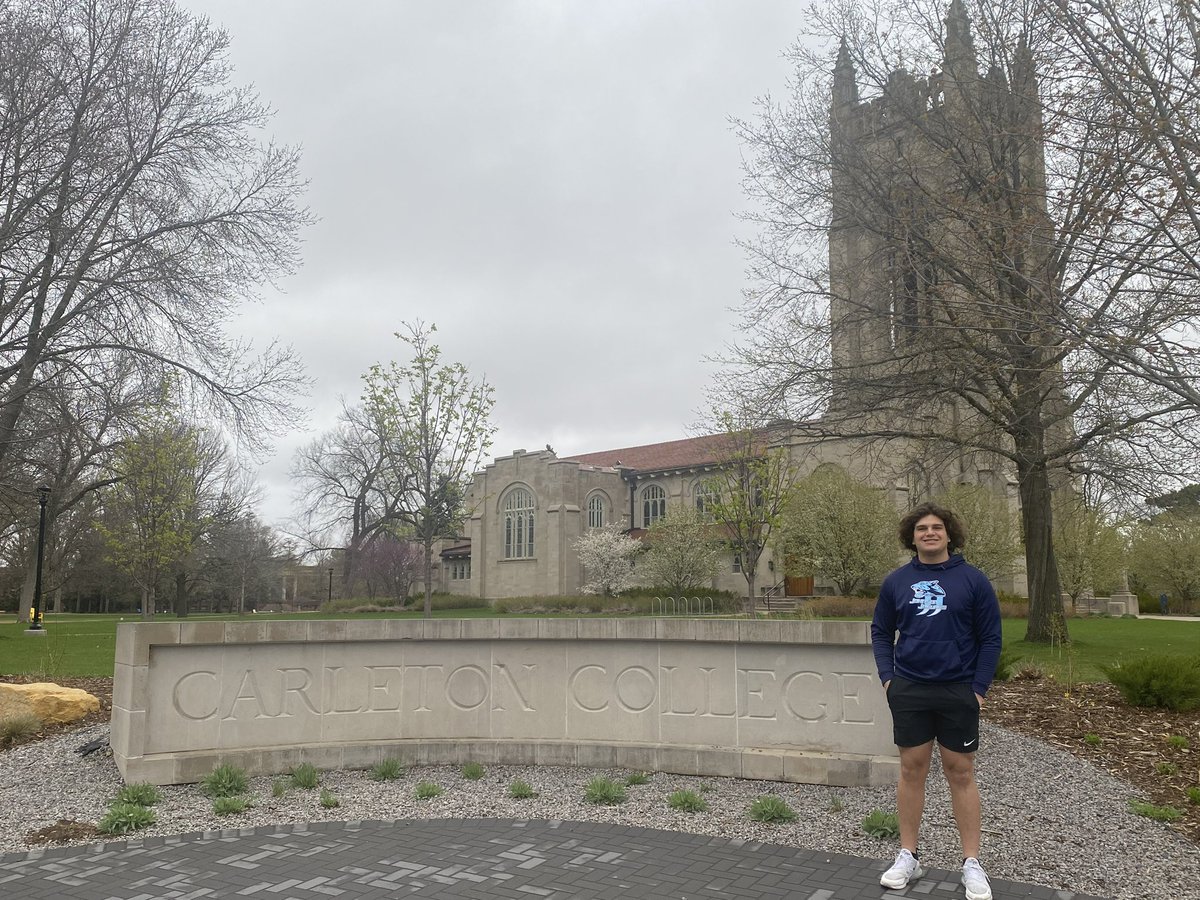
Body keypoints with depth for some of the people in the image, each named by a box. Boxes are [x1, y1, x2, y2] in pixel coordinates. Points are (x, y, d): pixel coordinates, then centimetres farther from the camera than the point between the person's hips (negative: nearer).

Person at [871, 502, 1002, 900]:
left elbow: (990, 638, -1)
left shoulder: (973, 580, -3)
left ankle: (972, 863, 17)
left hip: (958, 692, -2)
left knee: (961, 773, 7)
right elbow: (881, 632, 10)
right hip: (909, 691, 2)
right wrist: (887, 677, 0)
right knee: (912, 769, 9)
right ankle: (908, 856, 19)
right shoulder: (896, 581, 3)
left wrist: (979, 688, -6)